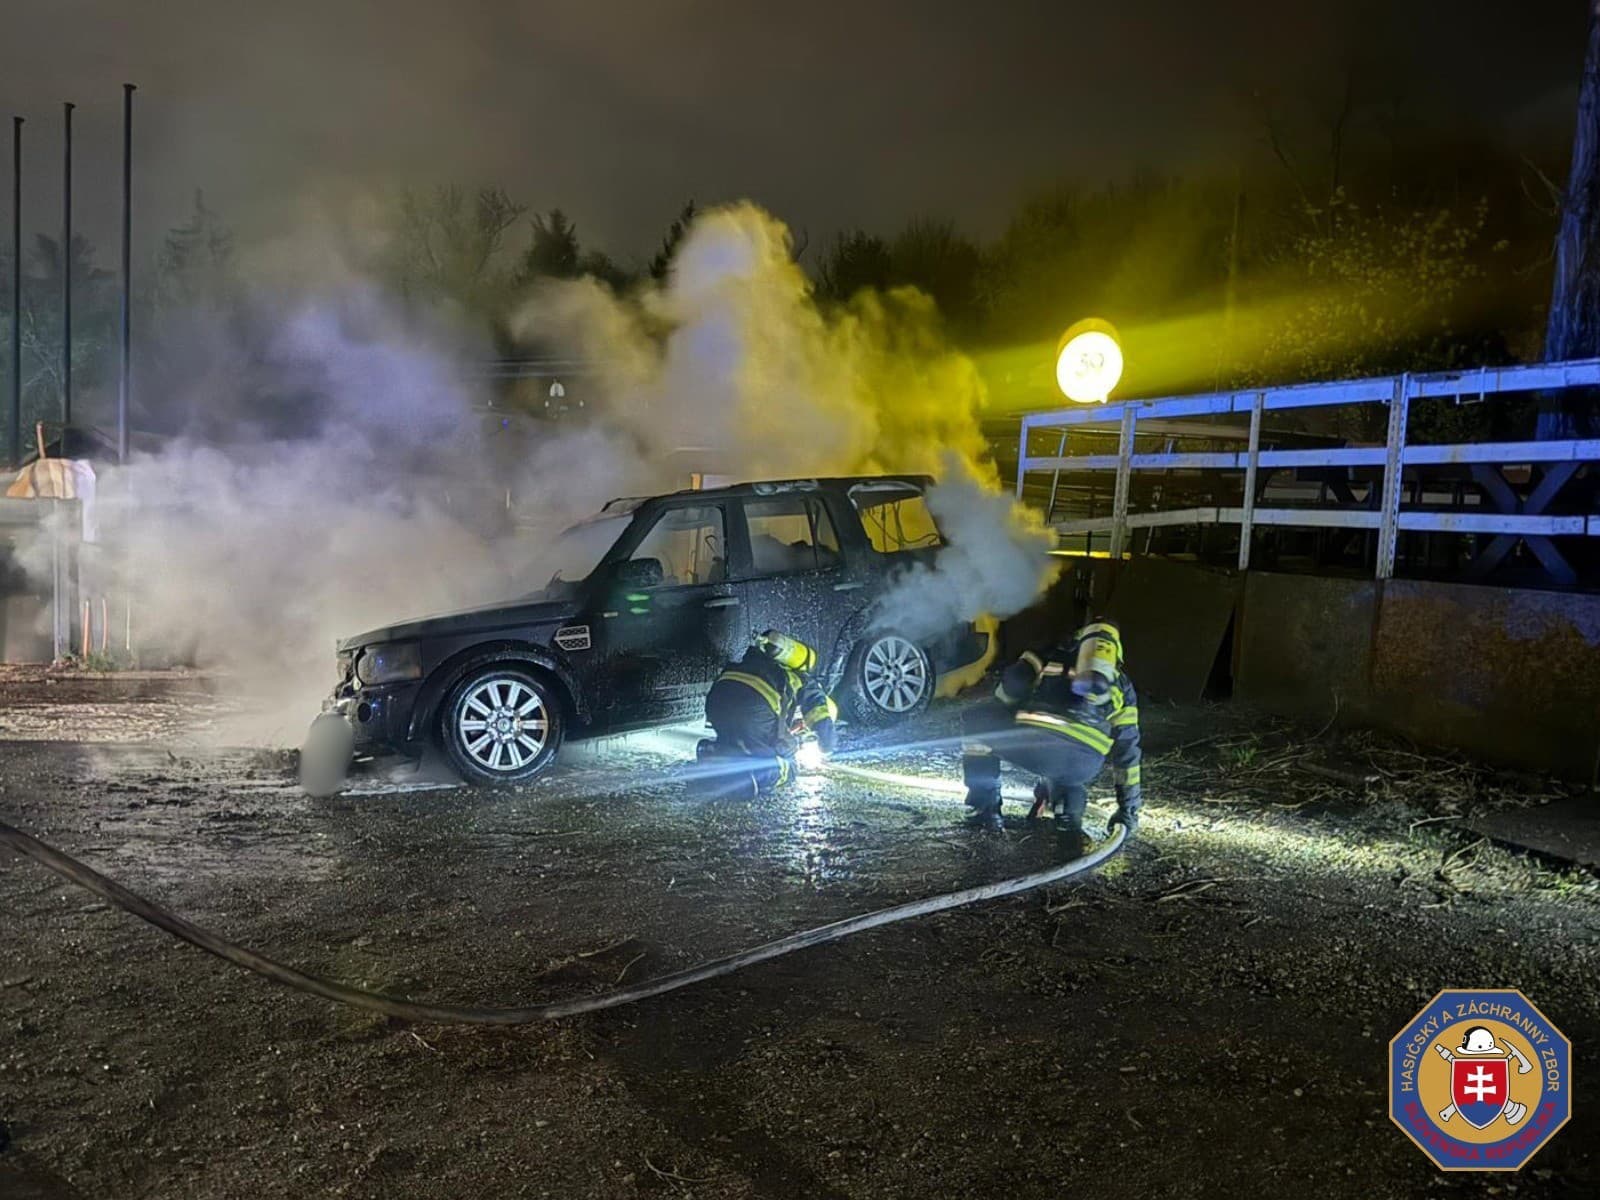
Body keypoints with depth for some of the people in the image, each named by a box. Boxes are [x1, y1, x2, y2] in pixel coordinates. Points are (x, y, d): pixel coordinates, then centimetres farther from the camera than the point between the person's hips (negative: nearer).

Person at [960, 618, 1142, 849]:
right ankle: (1069, 816, 14)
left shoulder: (1047, 658, 28)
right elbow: (1127, 748, 35)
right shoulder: (1123, 686, 32)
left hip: (1032, 743, -4)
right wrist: (1129, 807, 43)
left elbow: (1001, 704, 26)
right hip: (1083, 765, 4)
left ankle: (985, 808, 19)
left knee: (976, 720, 24)